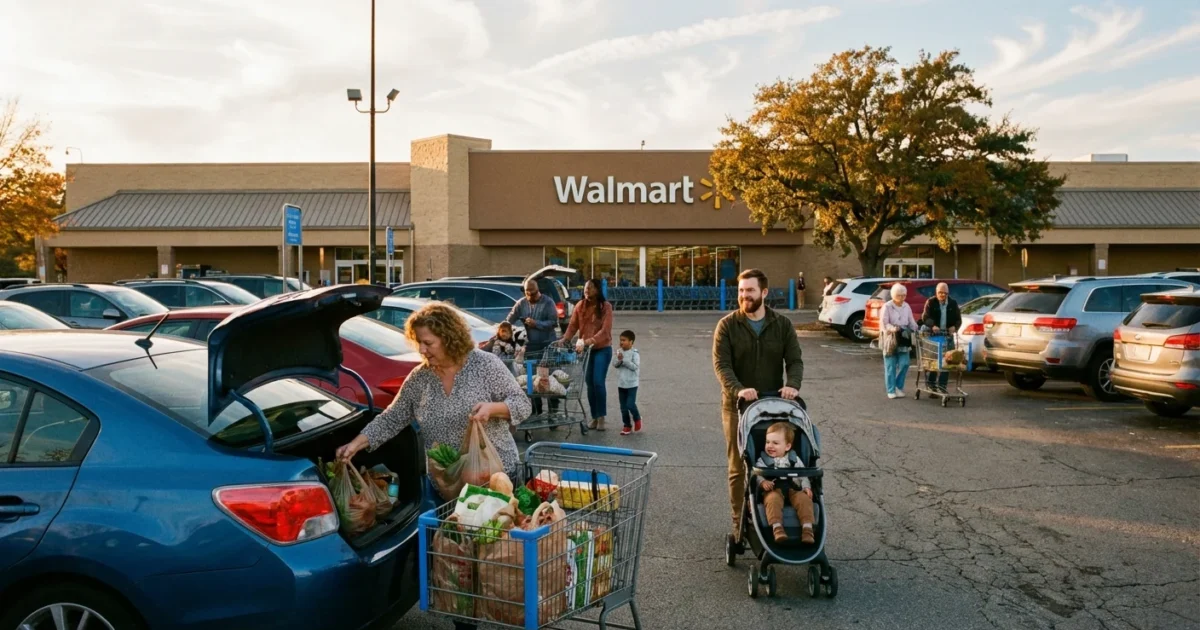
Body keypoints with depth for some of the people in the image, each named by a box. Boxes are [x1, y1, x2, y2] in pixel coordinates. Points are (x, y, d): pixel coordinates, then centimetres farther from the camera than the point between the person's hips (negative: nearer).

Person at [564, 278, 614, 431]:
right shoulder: (580, 306, 3)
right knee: (589, 383, 7)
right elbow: (573, 325, 1)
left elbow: (606, 329, -18)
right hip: (585, 349, 4)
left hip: (602, 349, -4)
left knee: (598, 382, -9)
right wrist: (565, 339, -16)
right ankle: (594, 416, 17)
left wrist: (592, 340, -31)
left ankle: (601, 417, 1)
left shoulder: (606, 307, -10)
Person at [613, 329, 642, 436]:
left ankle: (637, 418, 20)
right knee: (623, 407, 9)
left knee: (630, 404, -9)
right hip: (621, 384, 5)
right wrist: (619, 360, -20)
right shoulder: (619, 352, 3)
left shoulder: (634, 353, -12)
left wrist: (624, 360, -22)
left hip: (632, 384, -5)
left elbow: (635, 366, -18)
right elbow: (614, 364, 0)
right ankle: (627, 425, 20)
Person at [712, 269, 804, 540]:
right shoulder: (727, 325, -2)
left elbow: (795, 360, -1)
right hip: (737, 406, -1)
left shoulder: (783, 325, 4)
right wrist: (738, 390, -29)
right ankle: (740, 523, 14)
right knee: (738, 468, 4)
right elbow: (721, 364, -11)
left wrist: (792, 385, -22)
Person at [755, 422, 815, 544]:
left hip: (792, 489, 2)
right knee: (773, 500, -37)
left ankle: (807, 529, -32)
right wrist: (763, 482, -21)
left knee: (804, 499, -28)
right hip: (773, 490, -2)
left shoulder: (794, 460, 18)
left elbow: (803, 475, 16)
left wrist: (806, 487, -2)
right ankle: (777, 528, -44)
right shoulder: (763, 460, 12)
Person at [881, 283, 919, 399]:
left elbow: (911, 322, 12)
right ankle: (891, 390, 6)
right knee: (891, 366, 0)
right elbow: (884, 323, -12)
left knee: (904, 363, -3)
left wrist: (916, 330, -6)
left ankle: (898, 386, 15)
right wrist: (892, 328, -30)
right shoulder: (887, 307, -7)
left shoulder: (906, 307, 10)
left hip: (903, 339, 5)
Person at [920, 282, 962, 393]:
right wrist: (933, 326, -30)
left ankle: (942, 385, 5)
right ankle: (930, 384, 10)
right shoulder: (930, 302, 0)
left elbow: (958, 319, 12)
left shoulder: (953, 304, 11)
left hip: (947, 335, 3)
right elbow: (925, 317, -10)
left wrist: (955, 327, -11)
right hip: (933, 335, -3)